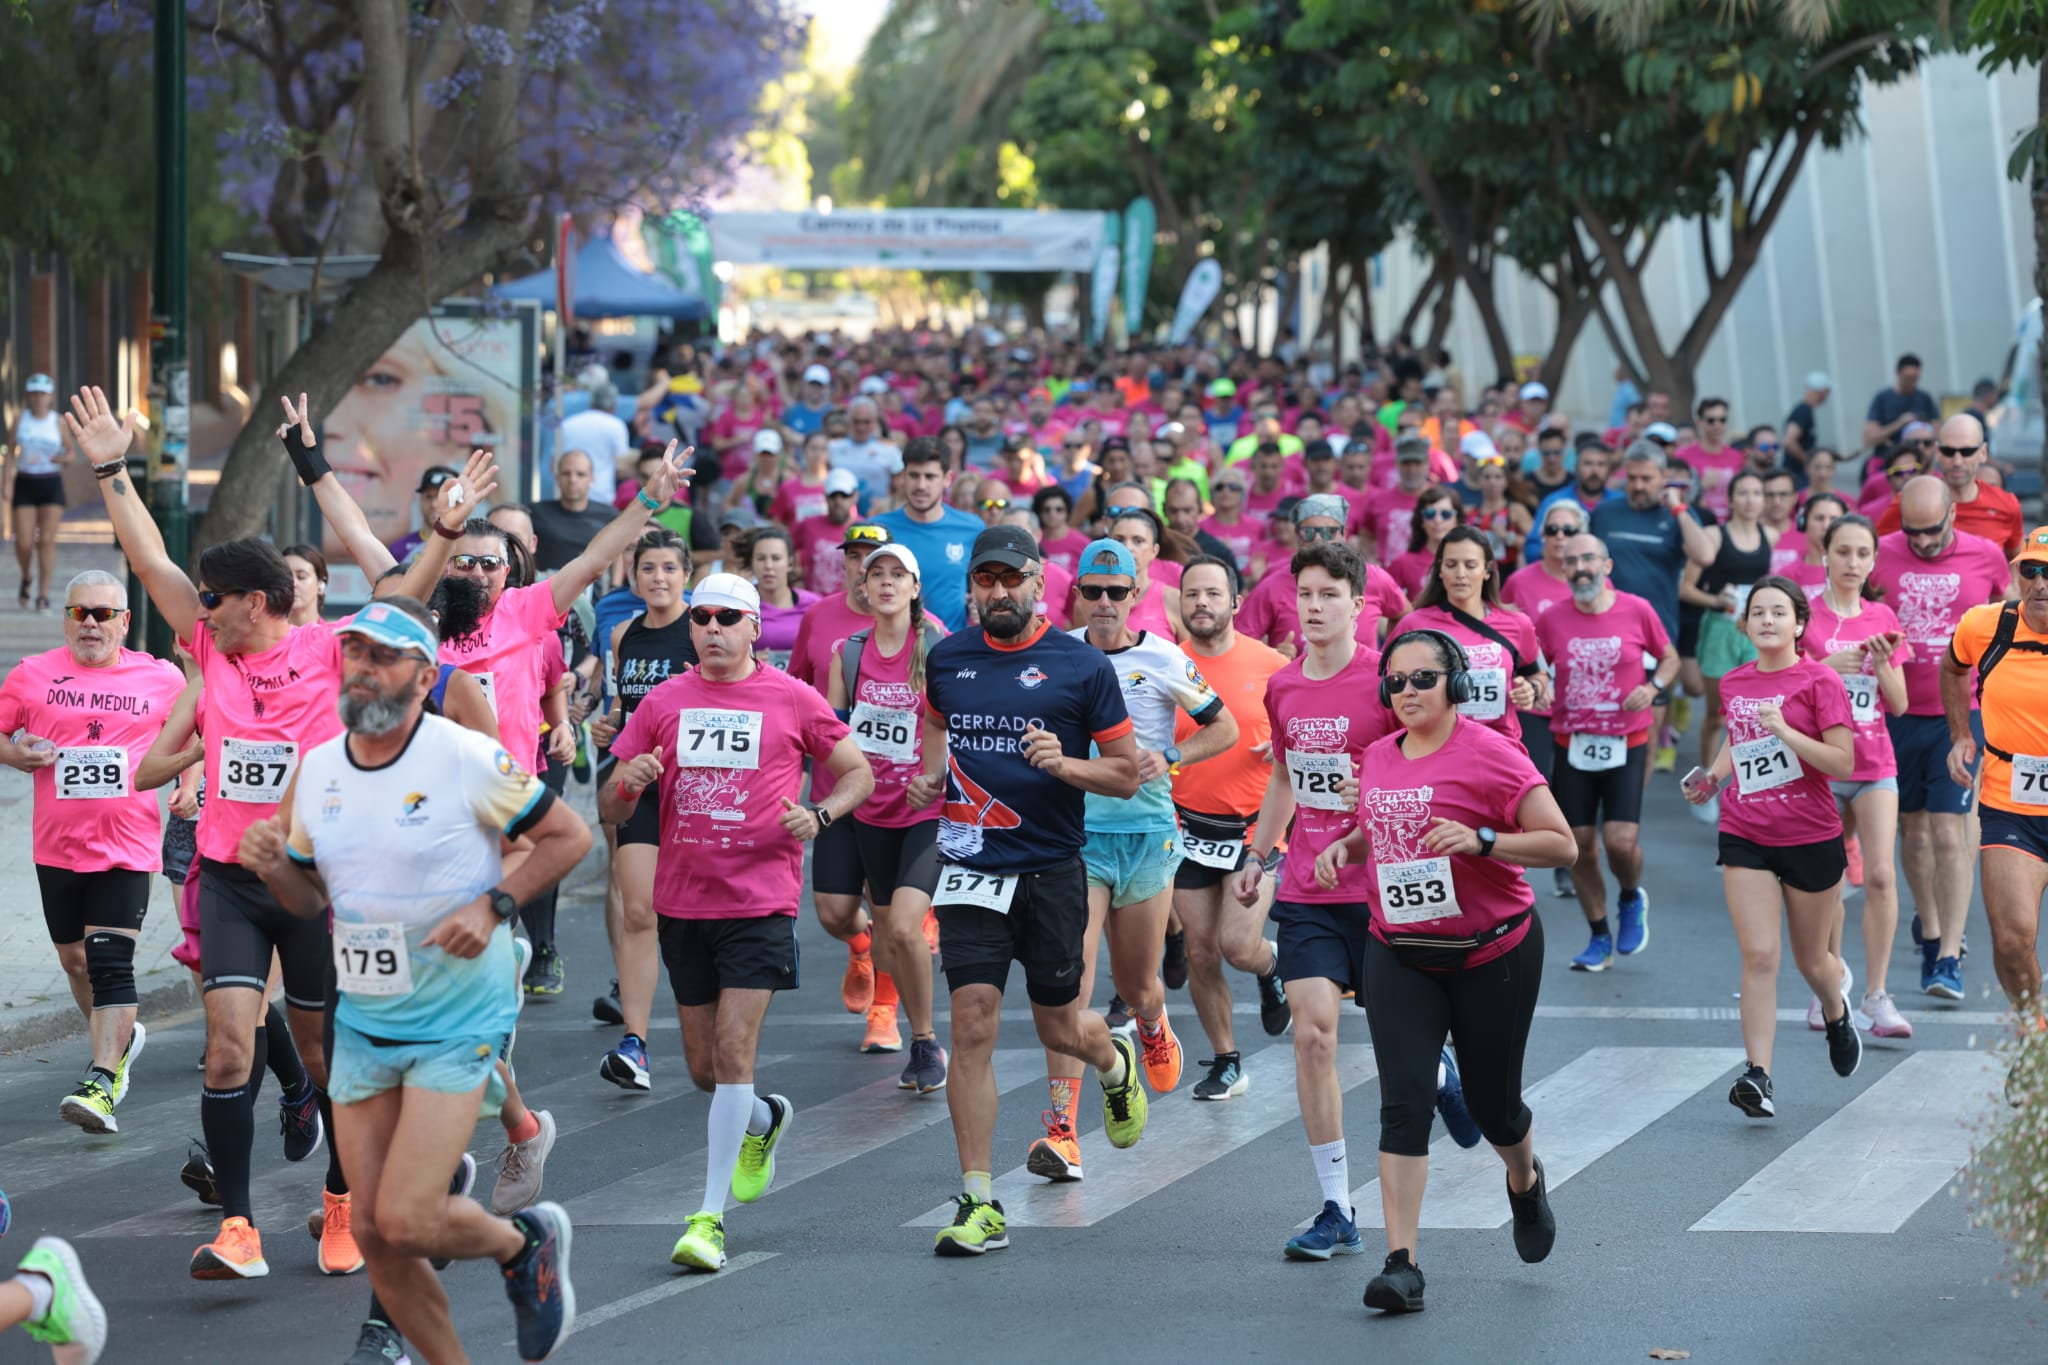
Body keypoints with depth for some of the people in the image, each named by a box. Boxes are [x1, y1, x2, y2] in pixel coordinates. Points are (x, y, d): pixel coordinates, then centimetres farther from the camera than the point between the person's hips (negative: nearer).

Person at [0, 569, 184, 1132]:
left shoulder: (162, 679, 3)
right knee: (74, 960, 16)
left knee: (111, 963, -14)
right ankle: (120, 1039, 42)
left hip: (127, 846, -3)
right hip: (56, 846, 3)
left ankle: (101, 1084, -18)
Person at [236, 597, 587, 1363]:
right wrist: (271, 867, -8)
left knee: (407, 1221, -14)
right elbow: (311, 899, 13)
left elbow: (568, 836, -5)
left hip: (457, 1025, -6)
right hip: (362, 1024, 6)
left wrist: (493, 906, -18)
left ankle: (526, 1246, 18)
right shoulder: (317, 768, 4)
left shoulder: (468, 760, -14)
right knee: (374, 1235, 5)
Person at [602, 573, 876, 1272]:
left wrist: (820, 815, -8)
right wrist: (629, 783, -15)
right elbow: (610, 809, 8)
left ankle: (710, 1216, -12)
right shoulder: (663, 702, 7)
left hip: (761, 900, -4)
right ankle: (766, 1120, 45)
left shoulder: (792, 700, 1)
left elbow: (858, 772, 11)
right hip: (682, 902, 4)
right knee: (705, 1068, 11)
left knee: (733, 1050, -14)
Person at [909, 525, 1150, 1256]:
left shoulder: (1082, 666, -5)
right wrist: (929, 777, 8)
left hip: (1052, 871, -2)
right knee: (972, 1024, -8)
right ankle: (978, 1203, -5)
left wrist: (1066, 764, -18)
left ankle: (1116, 1063, 49)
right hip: (970, 867, 2)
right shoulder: (947, 659, 5)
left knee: (1059, 1026, 10)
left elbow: (1127, 775, 0)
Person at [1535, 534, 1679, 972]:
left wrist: (1653, 686, -7)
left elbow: (1670, 658, 11)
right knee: (1579, 844, 2)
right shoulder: (1552, 620, 1)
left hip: (1626, 744, -2)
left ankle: (1631, 900, 22)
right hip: (1572, 745, 2)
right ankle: (1599, 936, 21)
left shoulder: (1637, 611, -3)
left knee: (1621, 840, -13)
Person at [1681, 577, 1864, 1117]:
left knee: (1811, 960, 13)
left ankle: (1837, 1010, 49)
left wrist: (1786, 731, -24)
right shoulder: (1733, 684, 5)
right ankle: (1758, 1077, -12)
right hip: (1745, 838, 3)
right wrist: (1712, 778, 7)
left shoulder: (1819, 681, -9)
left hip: (1812, 837, -3)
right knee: (1759, 956, -10)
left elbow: (1842, 763, -14)